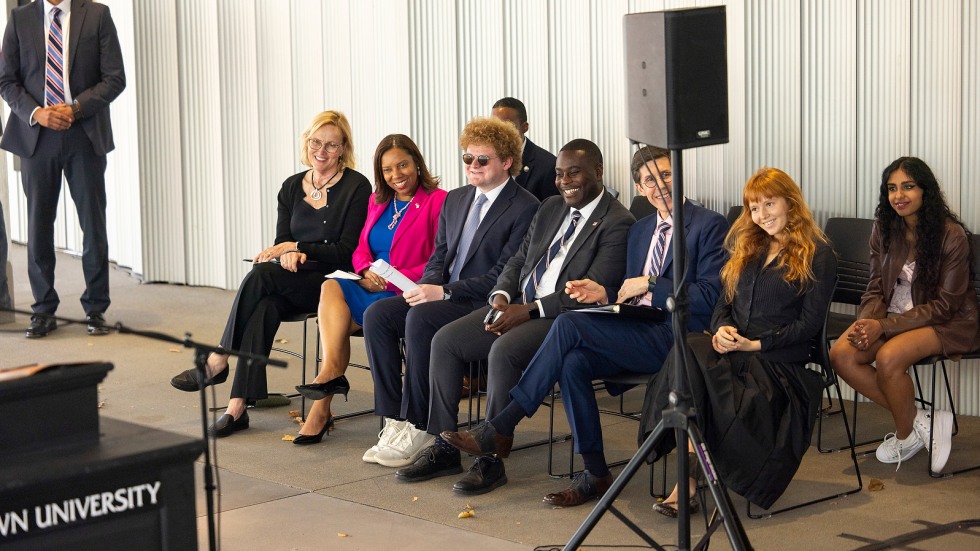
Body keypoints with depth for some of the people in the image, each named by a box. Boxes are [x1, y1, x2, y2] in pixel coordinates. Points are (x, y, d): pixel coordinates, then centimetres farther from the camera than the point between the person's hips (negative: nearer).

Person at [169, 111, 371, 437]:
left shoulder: (357, 187, -2)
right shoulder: (292, 187, 16)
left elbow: (346, 252, -8)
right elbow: (281, 242, 11)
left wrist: (296, 248, -12)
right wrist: (287, 255, -13)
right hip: (291, 284, 5)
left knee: (261, 274, -30)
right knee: (265, 306, -32)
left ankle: (218, 362, -23)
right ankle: (238, 406, -38)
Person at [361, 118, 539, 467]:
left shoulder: (525, 208, -7)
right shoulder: (455, 200, 18)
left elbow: (505, 275, -14)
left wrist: (444, 292, -19)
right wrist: (428, 286, -4)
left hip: (486, 305, -8)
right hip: (442, 296, 8)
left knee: (420, 318, -32)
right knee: (377, 314, -16)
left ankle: (418, 428, -24)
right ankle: (395, 421, -16)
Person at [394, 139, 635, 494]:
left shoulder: (617, 224, -8)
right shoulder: (551, 209, 18)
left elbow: (593, 292, -17)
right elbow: (518, 260, 21)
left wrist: (529, 311, -19)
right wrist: (502, 297, -2)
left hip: (563, 318, -8)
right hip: (519, 306, 8)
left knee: (504, 351, -34)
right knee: (445, 341, -9)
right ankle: (444, 448, -4)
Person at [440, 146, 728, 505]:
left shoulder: (709, 225, 0)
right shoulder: (640, 230, 23)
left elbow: (711, 297, -11)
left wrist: (649, 284, -11)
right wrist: (605, 294, 2)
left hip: (679, 340, -7)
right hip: (642, 333, 7)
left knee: (569, 324, -23)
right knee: (573, 363, -24)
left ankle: (500, 428, -19)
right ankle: (595, 475, -16)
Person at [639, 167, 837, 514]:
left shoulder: (818, 257, 4)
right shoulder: (745, 247, 24)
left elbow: (809, 324, -3)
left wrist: (756, 345, -12)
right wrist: (722, 328, -2)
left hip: (779, 360, -5)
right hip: (730, 348, 5)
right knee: (689, 349, -31)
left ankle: (690, 476, -29)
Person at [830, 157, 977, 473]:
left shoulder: (951, 235, -15)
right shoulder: (885, 230, 2)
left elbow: (944, 305, -16)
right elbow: (876, 290, 5)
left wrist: (884, 326, -24)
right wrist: (866, 323, -19)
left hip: (947, 324, -6)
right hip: (895, 315, 6)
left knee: (888, 357, -34)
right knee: (841, 355, -20)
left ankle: (906, 434, -6)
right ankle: (918, 420, -7)